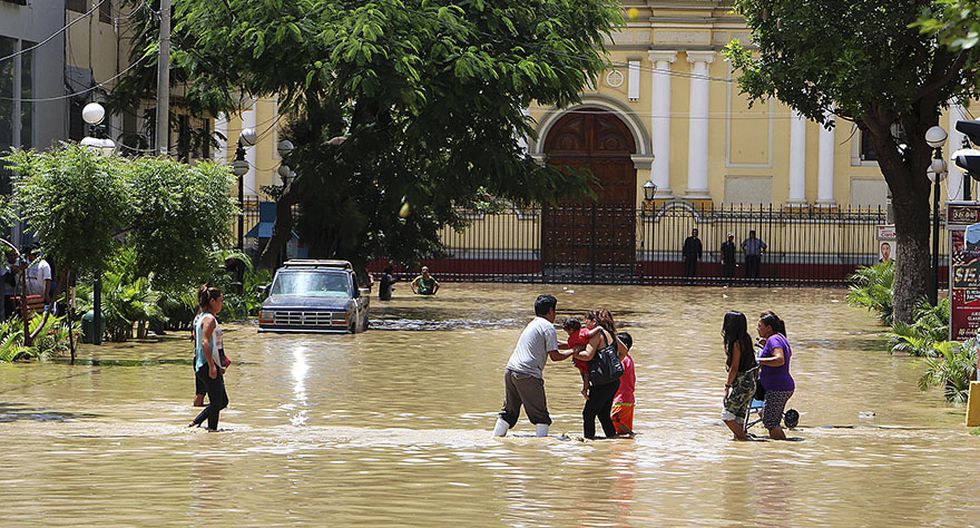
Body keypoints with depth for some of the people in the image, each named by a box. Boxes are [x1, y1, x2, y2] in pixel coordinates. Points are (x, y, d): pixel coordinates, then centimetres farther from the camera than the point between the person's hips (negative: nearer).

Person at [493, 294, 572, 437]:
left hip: (510, 370, 8)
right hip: (528, 375, -8)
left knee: (509, 411, 15)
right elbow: (554, 356, -6)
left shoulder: (532, 324, 23)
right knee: (540, 415, -2)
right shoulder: (548, 327, -4)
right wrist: (572, 352, 8)